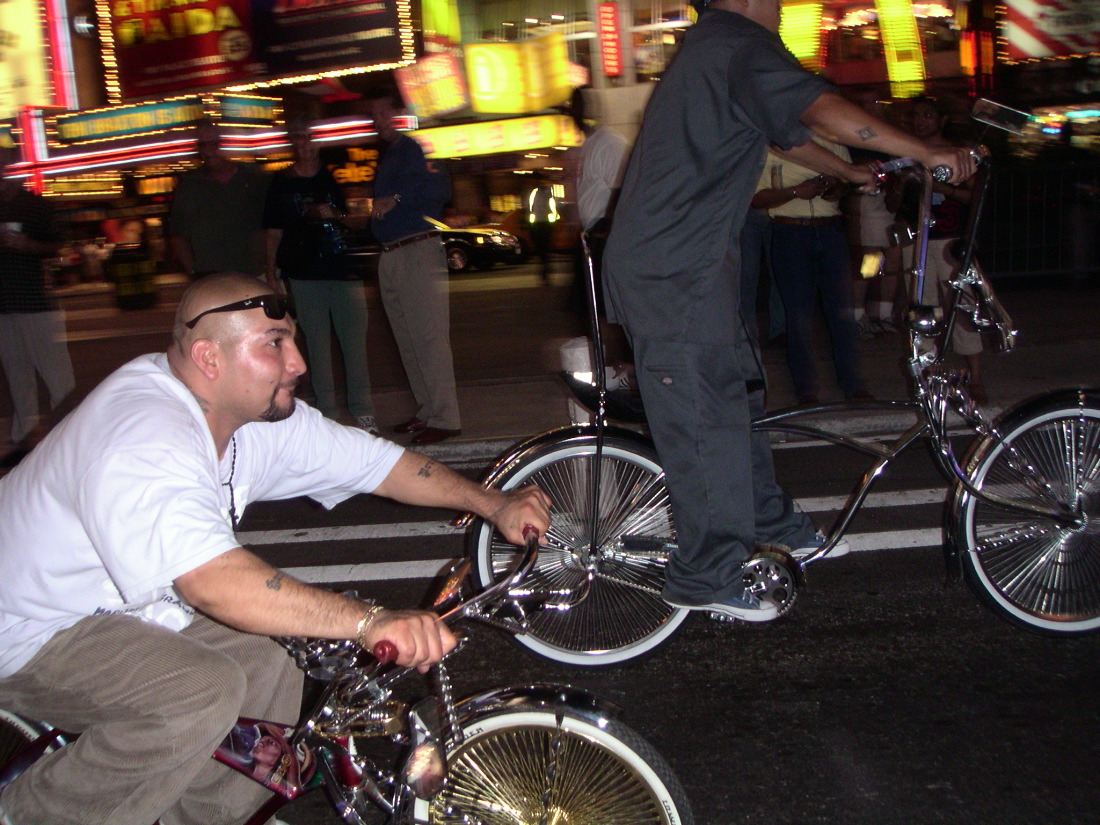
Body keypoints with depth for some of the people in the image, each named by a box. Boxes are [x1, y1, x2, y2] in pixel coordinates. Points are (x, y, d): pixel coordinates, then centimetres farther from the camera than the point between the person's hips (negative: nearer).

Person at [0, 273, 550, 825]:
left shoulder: (262, 415, -5)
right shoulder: (143, 441, -33)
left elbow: (376, 461, 0)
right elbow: (215, 582, -46)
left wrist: (495, 504, -10)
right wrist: (371, 622, -53)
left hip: (130, 607, 9)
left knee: (270, 673, -5)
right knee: (206, 691, -27)